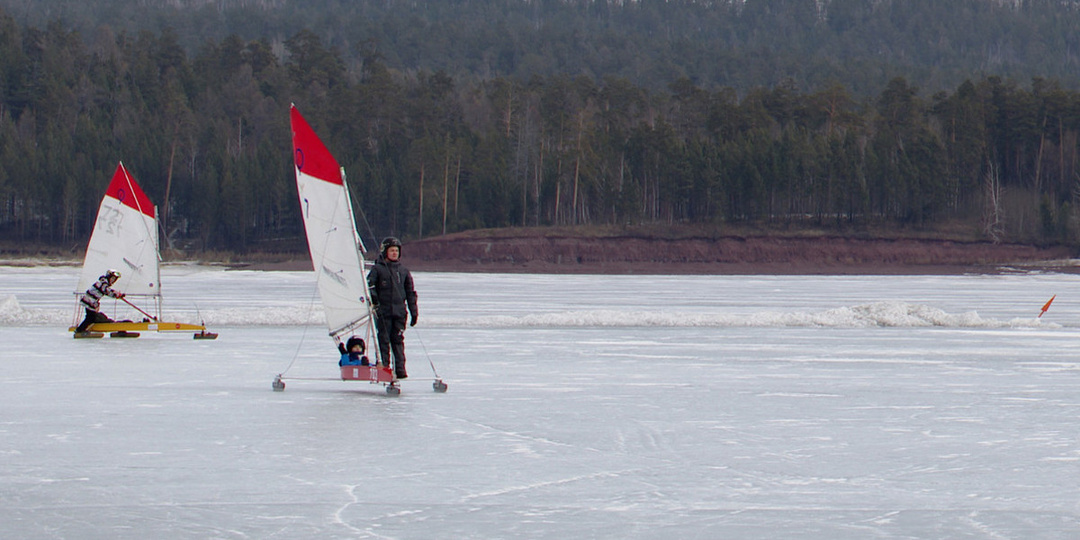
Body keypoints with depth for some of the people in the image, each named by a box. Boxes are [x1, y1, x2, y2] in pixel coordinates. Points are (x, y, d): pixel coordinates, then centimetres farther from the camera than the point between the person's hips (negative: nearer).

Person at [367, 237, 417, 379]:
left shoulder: (403, 271, 14)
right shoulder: (377, 269, 4)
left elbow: (410, 293, 17)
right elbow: (369, 284, -5)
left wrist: (413, 312, 13)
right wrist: (373, 298, -25)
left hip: (399, 312, 3)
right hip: (383, 311, -3)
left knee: (398, 341, 1)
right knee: (383, 341, -3)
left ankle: (400, 369, 1)